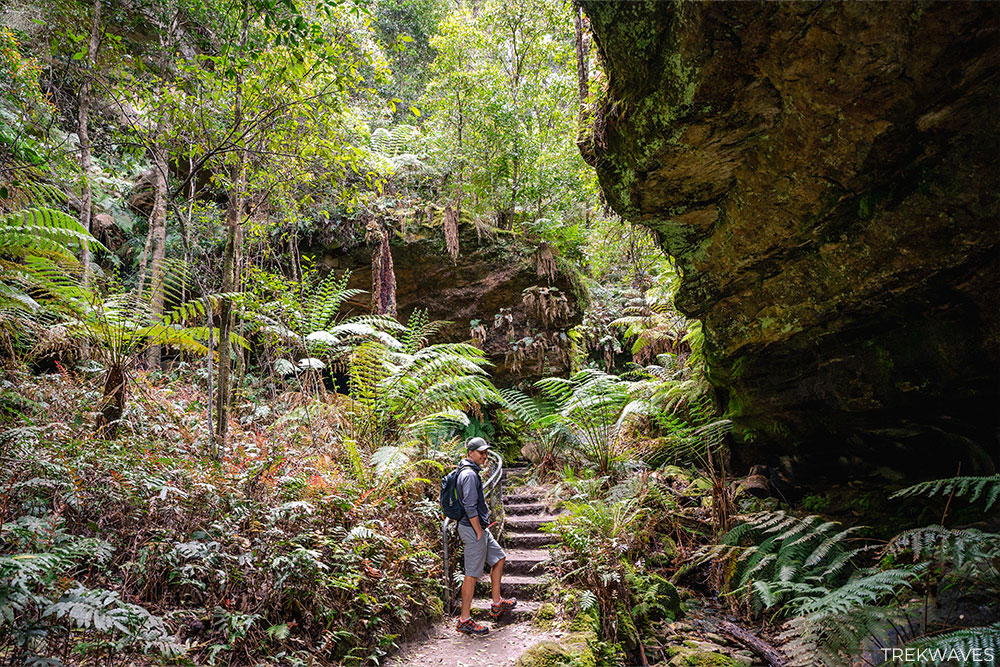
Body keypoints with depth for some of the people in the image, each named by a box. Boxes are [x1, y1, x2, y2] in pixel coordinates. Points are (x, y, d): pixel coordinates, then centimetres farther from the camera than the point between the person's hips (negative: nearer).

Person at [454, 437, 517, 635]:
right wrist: (479, 532, -18)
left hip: (479, 528, 11)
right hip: (472, 529, -11)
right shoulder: (469, 474, -20)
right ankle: (464, 620, 5)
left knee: (498, 558, 19)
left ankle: (497, 604, 29)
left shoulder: (472, 472, 13)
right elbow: (470, 507, -24)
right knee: (472, 574, -4)